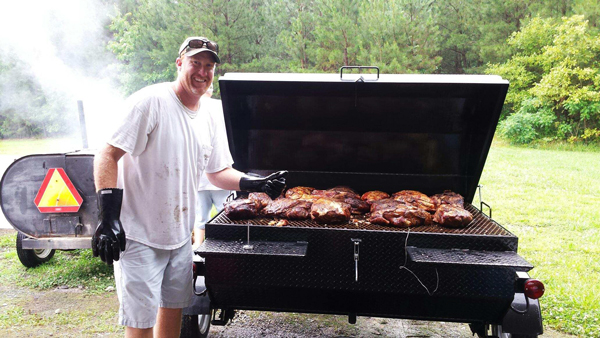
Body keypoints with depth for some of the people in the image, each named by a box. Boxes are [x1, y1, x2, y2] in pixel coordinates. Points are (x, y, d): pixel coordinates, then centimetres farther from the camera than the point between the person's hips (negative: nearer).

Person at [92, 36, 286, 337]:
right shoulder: (151, 101, -15)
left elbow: (218, 172, 15)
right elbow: (108, 155, -17)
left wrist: (256, 184, -2)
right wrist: (108, 215, -26)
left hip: (181, 234, 7)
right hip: (138, 235, -6)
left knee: (174, 306, 19)